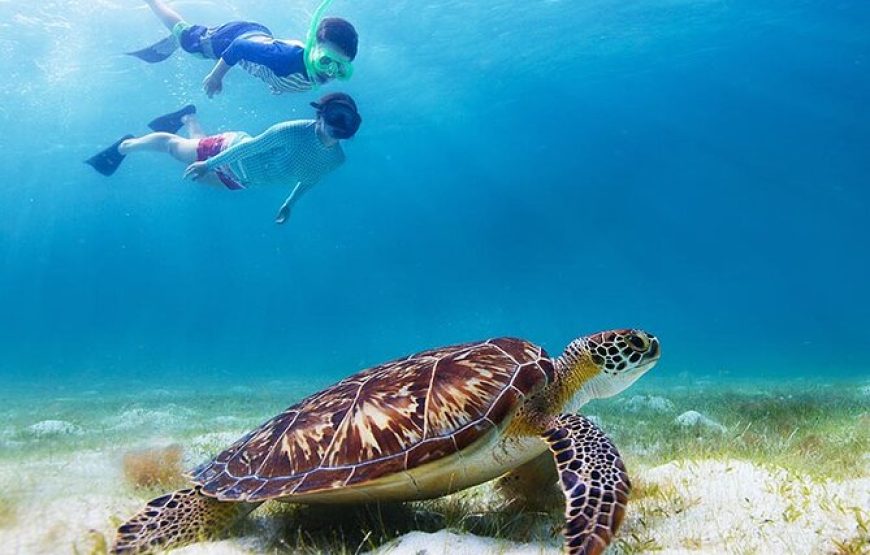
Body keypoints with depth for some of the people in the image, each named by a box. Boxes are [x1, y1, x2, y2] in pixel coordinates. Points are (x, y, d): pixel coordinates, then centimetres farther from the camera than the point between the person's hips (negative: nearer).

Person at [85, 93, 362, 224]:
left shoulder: (337, 159, -18)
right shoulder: (294, 132, -38)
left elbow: (310, 177, 2)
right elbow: (252, 144, -29)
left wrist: (290, 203, 10)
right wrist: (208, 165, -23)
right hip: (229, 151, -6)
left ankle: (190, 119, 61)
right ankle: (125, 145, 47)